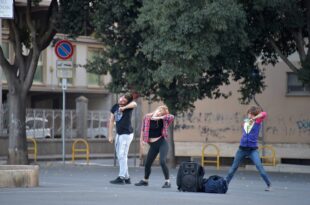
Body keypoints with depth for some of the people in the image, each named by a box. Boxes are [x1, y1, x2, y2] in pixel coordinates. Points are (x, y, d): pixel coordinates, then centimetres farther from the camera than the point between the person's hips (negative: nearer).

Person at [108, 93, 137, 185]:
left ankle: (121, 178, -12)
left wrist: (124, 108, -32)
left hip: (126, 134, -8)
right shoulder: (115, 107, 8)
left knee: (122, 156, -12)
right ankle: (126, 178, 16)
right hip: (119, 134, 8)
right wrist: (110, 136, 8)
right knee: (120, 156, 10)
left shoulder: (128, 106, -9)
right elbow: (111, 121, 11)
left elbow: (134, 104, -34)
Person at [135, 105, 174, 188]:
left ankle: (167, 182, -10)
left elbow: (172, 117, -25)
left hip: (162, 142, -4)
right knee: (147, 163, 11)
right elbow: (143, 129, 11)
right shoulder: (147, 117, 0)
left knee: (162, 162, -20)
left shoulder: (163, 120, -6)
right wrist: (141, 139, 5)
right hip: (153, 144, 4)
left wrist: (159, 117, -24)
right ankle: (145, 180, 35)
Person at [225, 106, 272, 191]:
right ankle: (225, 183, 25)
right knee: (234, 167, 12)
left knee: (260, 167, -14)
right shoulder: (245, 122, 10)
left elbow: (264, 114, -19)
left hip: (253, 150, -4)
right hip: (242, 148, 4)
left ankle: (269, 185, -5)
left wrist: (254, 118, -22)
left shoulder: (257, 122, -2)